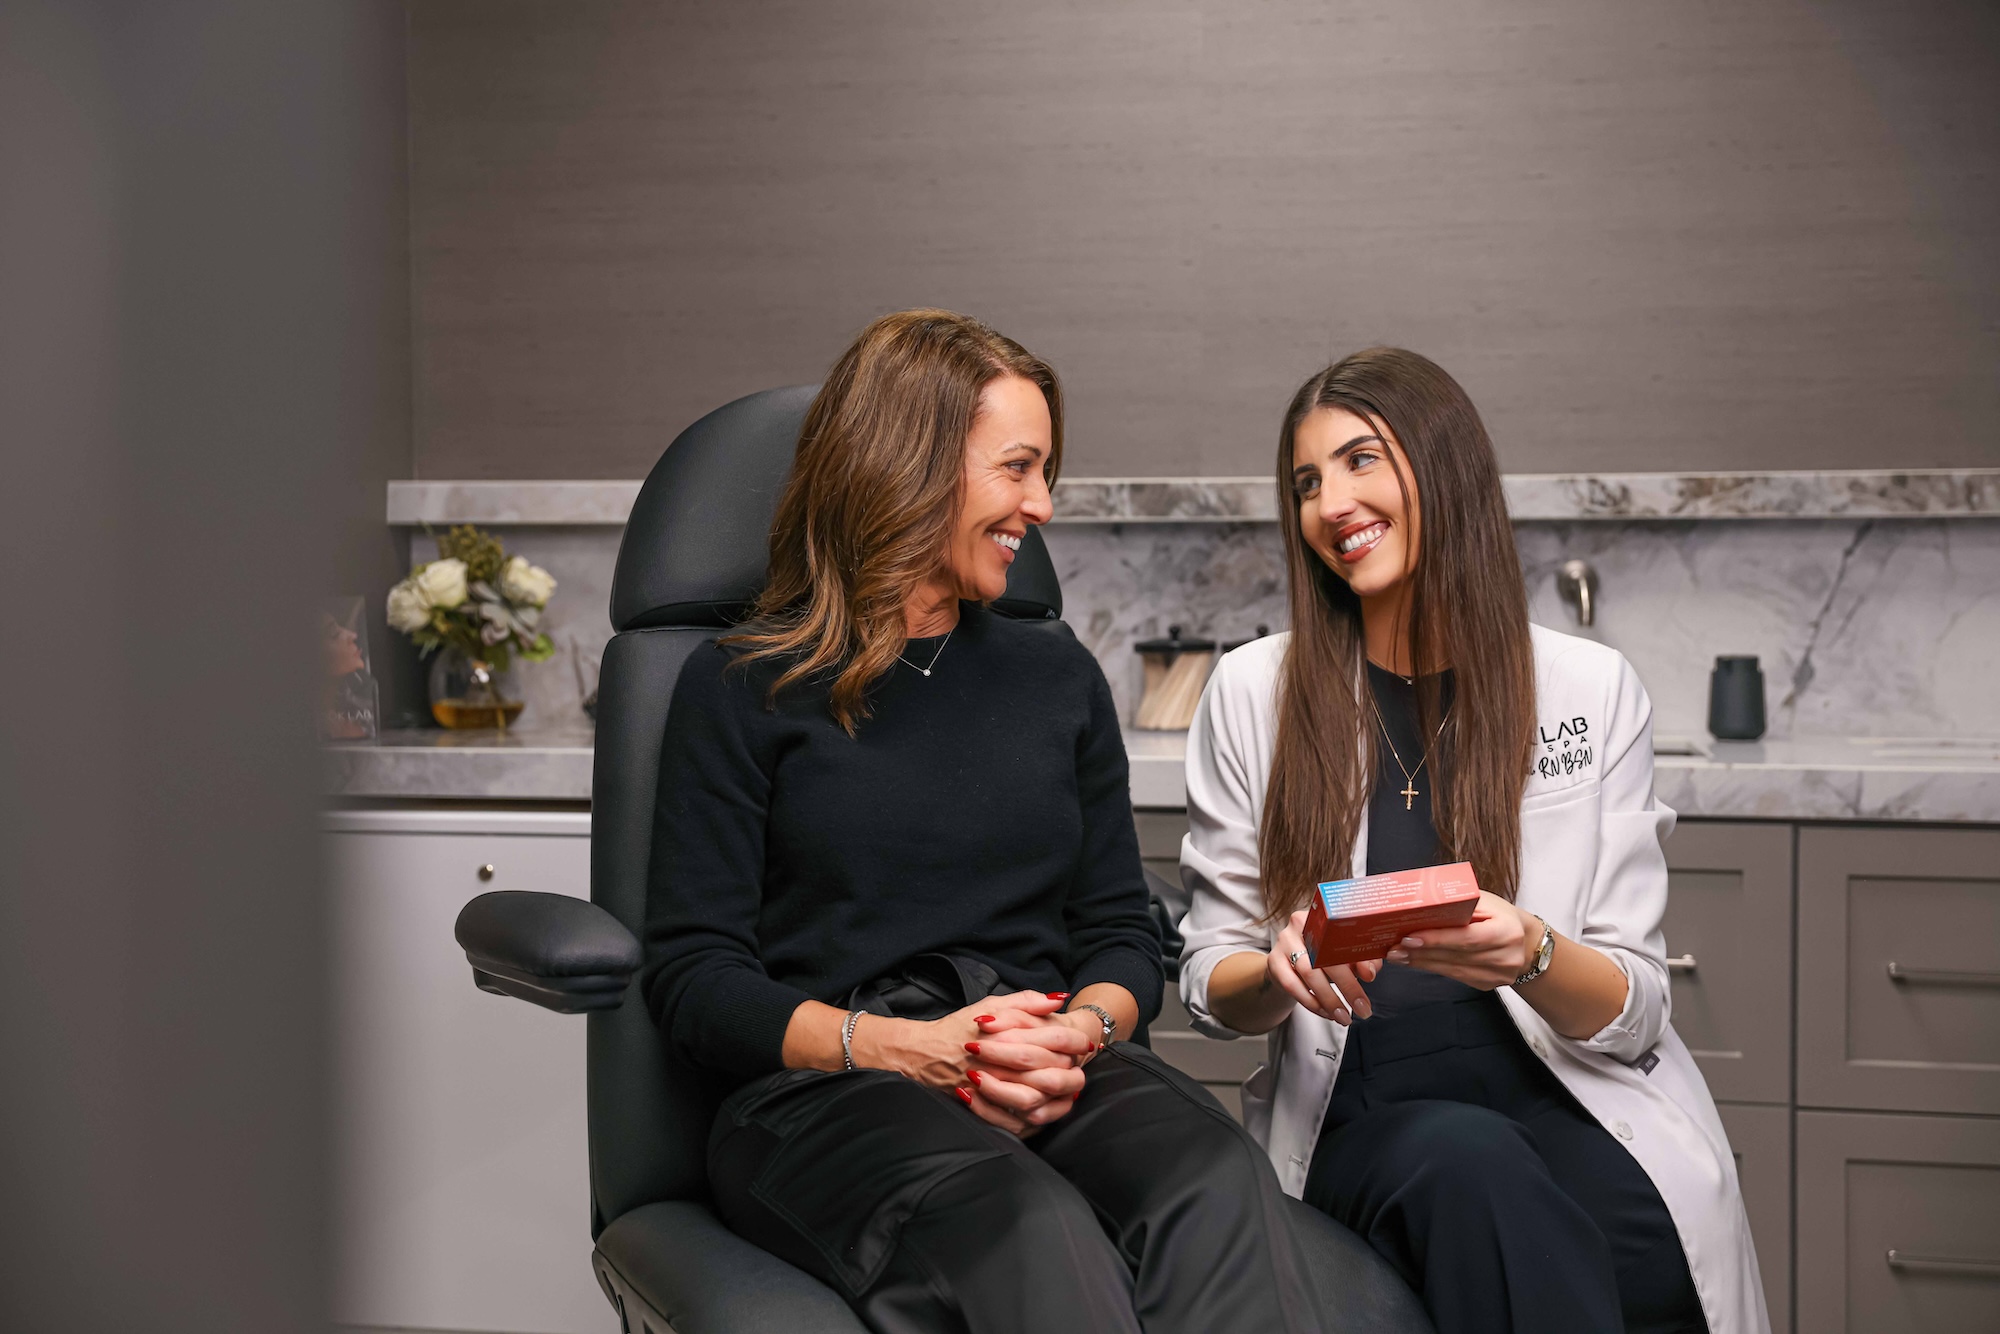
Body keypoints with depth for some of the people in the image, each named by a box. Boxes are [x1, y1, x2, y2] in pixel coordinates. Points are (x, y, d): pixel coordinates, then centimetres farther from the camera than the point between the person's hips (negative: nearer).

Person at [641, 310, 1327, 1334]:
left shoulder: (1058, 676, 21)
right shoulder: (741, 690, 7)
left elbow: (1121, 930, 18)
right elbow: (691, 976, 1)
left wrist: (1082, 1031, -7)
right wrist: (907, 1048, -14)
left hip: (1053, 1084, 4)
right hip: (824, 1090, -3)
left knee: (1219, 1185, -33)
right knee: (1026, 1226, -39)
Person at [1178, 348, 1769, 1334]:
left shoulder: (1591, 689, 6)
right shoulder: (1253, 693, 7)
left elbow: (1634, 1012, 3)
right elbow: (1210, 988, 8)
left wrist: (1531, 954, -19)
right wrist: (1283, 968, -15)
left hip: (1570, 1110, 0)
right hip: (1362, 1127, 0)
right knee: (1464, 1161, -35)